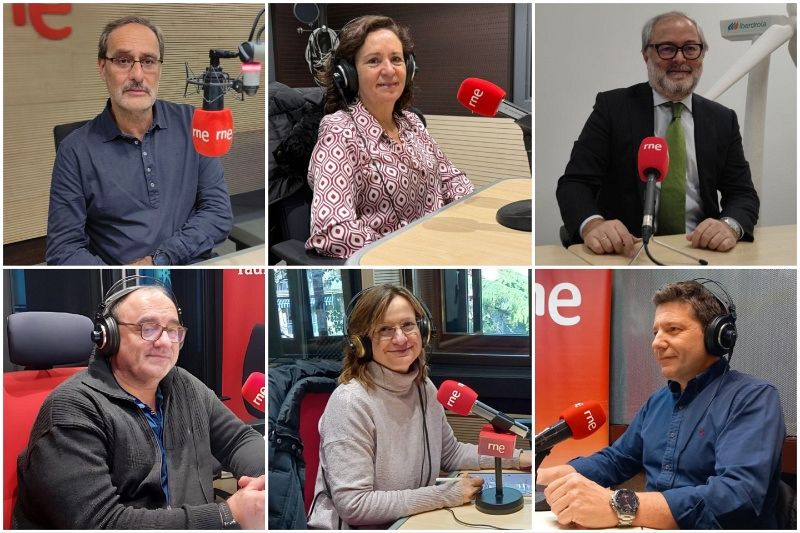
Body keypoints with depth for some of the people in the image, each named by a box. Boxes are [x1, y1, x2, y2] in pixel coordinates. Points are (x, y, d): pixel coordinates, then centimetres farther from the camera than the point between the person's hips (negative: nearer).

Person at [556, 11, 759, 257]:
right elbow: (575, 182, -3)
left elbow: (743, 193, 9)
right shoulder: (613, 107, 3)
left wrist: (730, 226, -17)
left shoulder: (723, 119, 13)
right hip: (627, 250, -3)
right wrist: (592, 225, -27)